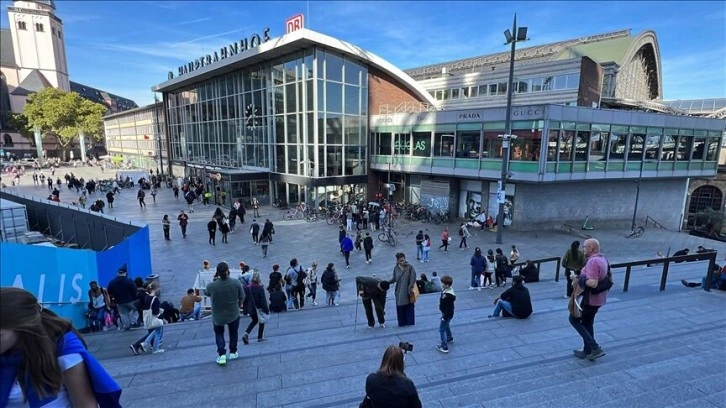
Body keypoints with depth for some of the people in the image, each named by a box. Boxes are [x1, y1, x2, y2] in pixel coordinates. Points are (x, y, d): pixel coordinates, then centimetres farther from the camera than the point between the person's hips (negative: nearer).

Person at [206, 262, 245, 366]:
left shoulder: (211, 286, -25)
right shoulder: (236, 283, -23)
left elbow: (208, 294, 0)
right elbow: (242, 298, -9)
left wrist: (214, 281, 3)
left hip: (217, 316, 0)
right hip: (233, 314, 1)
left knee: (219, 333, 25)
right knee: (233, 333, 25)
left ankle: (222, 355, 16)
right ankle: (233, 353, 37)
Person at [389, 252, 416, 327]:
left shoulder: (410, 267, -10)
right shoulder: (396, 268, 0)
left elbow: (413, 278, -11)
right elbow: (394, 279, 6)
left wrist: (411, 288, -16)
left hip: (408, 291, -2)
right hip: (399, 291, 3)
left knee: (409, 306, 8)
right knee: (400, 307, 6)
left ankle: (410, 322, 22)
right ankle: (402, 322, 20)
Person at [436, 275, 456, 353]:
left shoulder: (449, 295, -34)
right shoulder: (445, 290, -5)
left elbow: (449, 308, -28)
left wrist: (445, 317, -21)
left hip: (447, 314, -10)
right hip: (445, 312, 10)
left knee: (442, 329, -1)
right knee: (446, 326, 31)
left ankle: (444, 347, 7)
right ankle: (449, 338, 54)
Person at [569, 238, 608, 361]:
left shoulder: (592, 261, -25)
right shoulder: (603, 259, 8)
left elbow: (593, 283, -32)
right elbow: (606, 279, 20)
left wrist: (578, 279, -18)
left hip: (589, 299, -10)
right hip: (598, 299, 10)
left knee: (574, 319, 7)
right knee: (588, 323, 20)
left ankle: (595, 348, 2)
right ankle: (587, 351, 30)